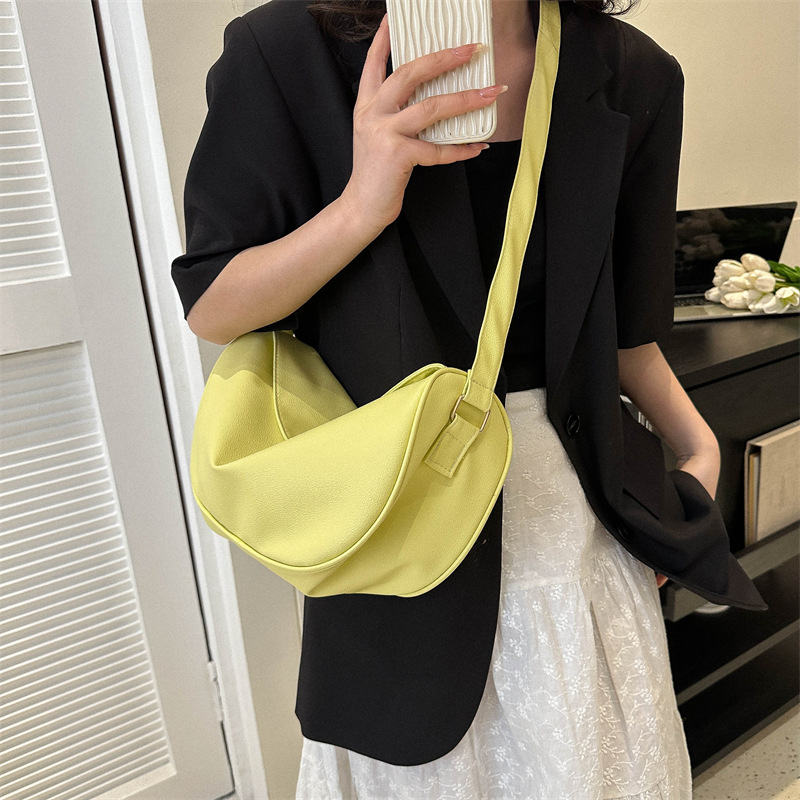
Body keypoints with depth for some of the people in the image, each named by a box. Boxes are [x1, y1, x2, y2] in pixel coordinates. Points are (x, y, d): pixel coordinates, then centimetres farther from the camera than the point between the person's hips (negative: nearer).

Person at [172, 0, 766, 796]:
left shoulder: (631, 76, -2)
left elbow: (625, 325, 8)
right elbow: (207, 308, -10)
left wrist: (701, 448, 1)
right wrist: (361, 205, -24)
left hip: (576, 498, 3)